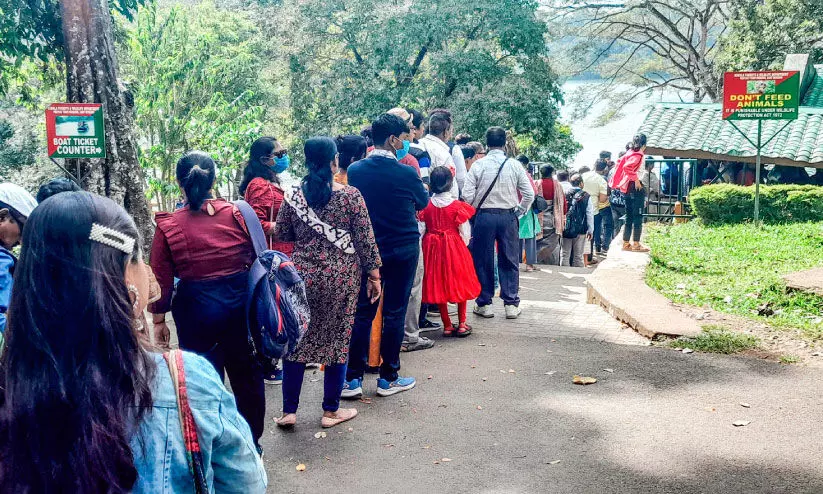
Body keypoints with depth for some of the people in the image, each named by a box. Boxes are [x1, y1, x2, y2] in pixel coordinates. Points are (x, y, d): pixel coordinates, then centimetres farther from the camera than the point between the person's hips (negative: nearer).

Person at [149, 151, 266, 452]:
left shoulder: (168, 226, -10)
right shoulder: (236, 214, -6)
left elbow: (161, 280, -5)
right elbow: (257, 258, 1)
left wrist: (159, 320, 6)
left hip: (196, 308, -2)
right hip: (240, 302, 2)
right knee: (246, 374, 17)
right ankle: (251, 441, 31)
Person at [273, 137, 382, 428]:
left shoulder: (294, 196, -2)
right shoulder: (350, 196, -9)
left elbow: (282, 234, 9)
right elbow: (365, 240, -7)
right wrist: (374, 275, 3)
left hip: (302, 276, 2)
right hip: (341, 278, -2)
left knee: (296, 341, 12)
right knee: (337, 342, 10)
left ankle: (289, 411, 17)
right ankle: (331, 411, 20)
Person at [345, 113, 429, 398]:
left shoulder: (355, 170, -4)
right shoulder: (405, 174, -14)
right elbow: (423, 203, 4)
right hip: (402, 250, -3)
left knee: (363, 312, 8)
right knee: (394, 313, 6)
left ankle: (353, 378, 10)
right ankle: (388, 378, 15)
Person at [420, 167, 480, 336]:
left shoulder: (426, 205, -4)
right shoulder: (457, 205, -10)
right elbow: (465, 234, -7)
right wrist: (463, 247, 10)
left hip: (432, 247, 2)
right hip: (454, 247, -2)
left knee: (438, 284, 10)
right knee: (460, 283, 12)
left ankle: (447, 325, 15)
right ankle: (462, 324, 16)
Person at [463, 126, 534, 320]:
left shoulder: (478, 165, -4)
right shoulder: (514, 165, -1)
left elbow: (468, 195, -7)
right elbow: (529, 194, -1)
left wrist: (475, 211, 10)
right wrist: (519, 212, 12)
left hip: (484, 216, -1)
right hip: (508, 217, 1)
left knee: (483, 261, 8)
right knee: (510, 261, 9)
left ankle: (484, 304, 13)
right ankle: (511, 304, 9)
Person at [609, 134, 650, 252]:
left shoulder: (630, 153, 11)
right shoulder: (638, 155, -14)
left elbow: (620, 162, 24)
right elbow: (627, 168, -27)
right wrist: (636, 179, -19)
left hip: (626, 188, 9)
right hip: (635, 188, -9)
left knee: (629, 217, 13)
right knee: (638, 217, -3)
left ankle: (626, 243, 16)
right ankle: (636, 245, -1)